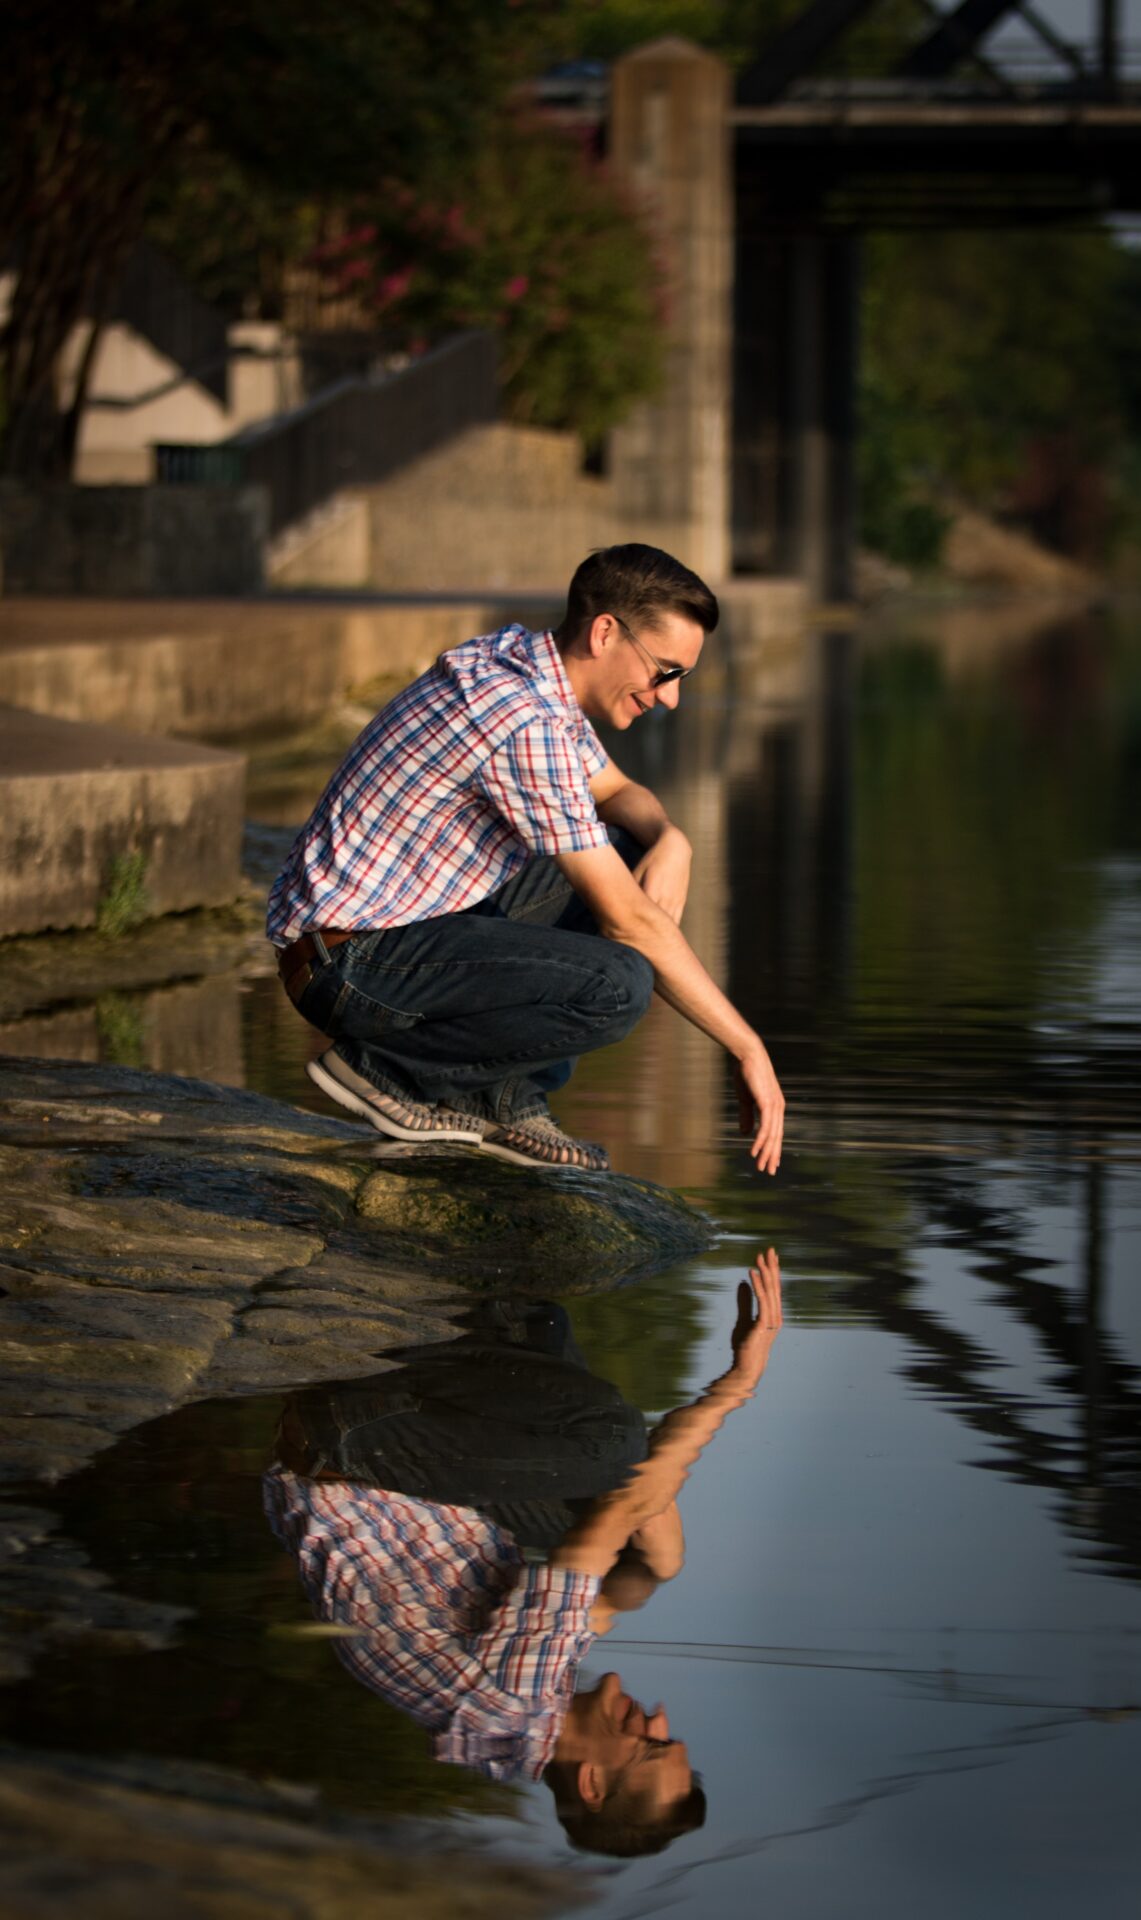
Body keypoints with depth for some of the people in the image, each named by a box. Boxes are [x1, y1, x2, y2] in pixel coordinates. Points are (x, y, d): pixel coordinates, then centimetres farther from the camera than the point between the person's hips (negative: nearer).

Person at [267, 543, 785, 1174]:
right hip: (352, 961, -10)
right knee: (618, 984, -26)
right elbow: (628, 920, -22)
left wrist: (670, 839, -2)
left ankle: (506, 1097, 6)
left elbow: (618, 792, 23)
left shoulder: (527, 660, 7)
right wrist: (747, 1048, -15)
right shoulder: (526, 724, -23)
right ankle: (389, 1068, -7)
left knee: (633, 852, 11)